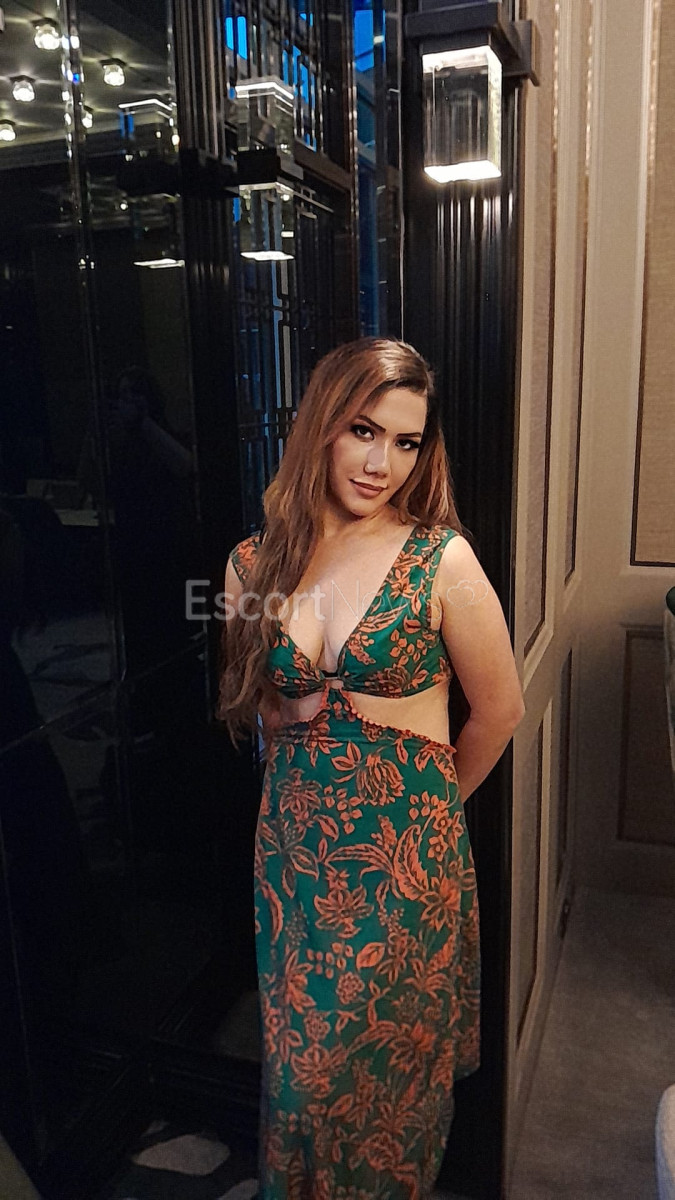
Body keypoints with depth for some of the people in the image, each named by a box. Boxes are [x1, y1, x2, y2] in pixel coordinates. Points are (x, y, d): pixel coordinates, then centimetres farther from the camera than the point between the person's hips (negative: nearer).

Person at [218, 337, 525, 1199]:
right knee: (303, 1059, 18)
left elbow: (498, 709, -1)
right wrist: (316, 775, 8)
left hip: (407, 856, -3)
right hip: (294, 844, 3)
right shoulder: (254, 564, -2)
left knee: (393, 1059, 15)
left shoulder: (441, 560, -13)